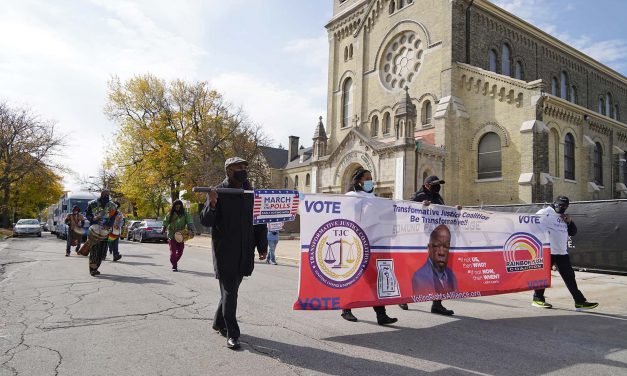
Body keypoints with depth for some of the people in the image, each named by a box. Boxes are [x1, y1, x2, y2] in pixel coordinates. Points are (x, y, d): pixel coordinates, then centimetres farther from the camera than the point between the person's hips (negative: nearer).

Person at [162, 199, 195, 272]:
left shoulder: (184, 213, -2)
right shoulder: (170, 214, -1)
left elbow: (190, 221, -10)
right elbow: (165, 222, -1)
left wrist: (190, 230, -25)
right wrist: (163, 228, -17)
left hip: (181, 235, 2)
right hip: (172, 235, -2)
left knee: (180, 251, 10)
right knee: (173, 251, -7)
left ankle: (175, 262, 34)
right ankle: (174, 266, 2)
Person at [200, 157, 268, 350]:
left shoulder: (250, 193, 7)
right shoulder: (218, 192, -7)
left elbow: (260, 221, 12)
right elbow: (206, 221, -8)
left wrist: (262, 247, 8)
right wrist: (212, 204, -27)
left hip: (244, 253, 5)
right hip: (225, 252, -5)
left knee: (231, 289, 16)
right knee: (229, 292, -2)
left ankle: (219, 323, 35)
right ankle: (232, 334, 8)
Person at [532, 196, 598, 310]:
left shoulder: (564, 217, 16)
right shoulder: (544, 213, -7)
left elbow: (573, 232, 14)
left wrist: (569, 222, -2)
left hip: (562, 253, 7)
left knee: (569, 277, 8)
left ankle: (580, 301, 13)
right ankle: (537, 299, 15)